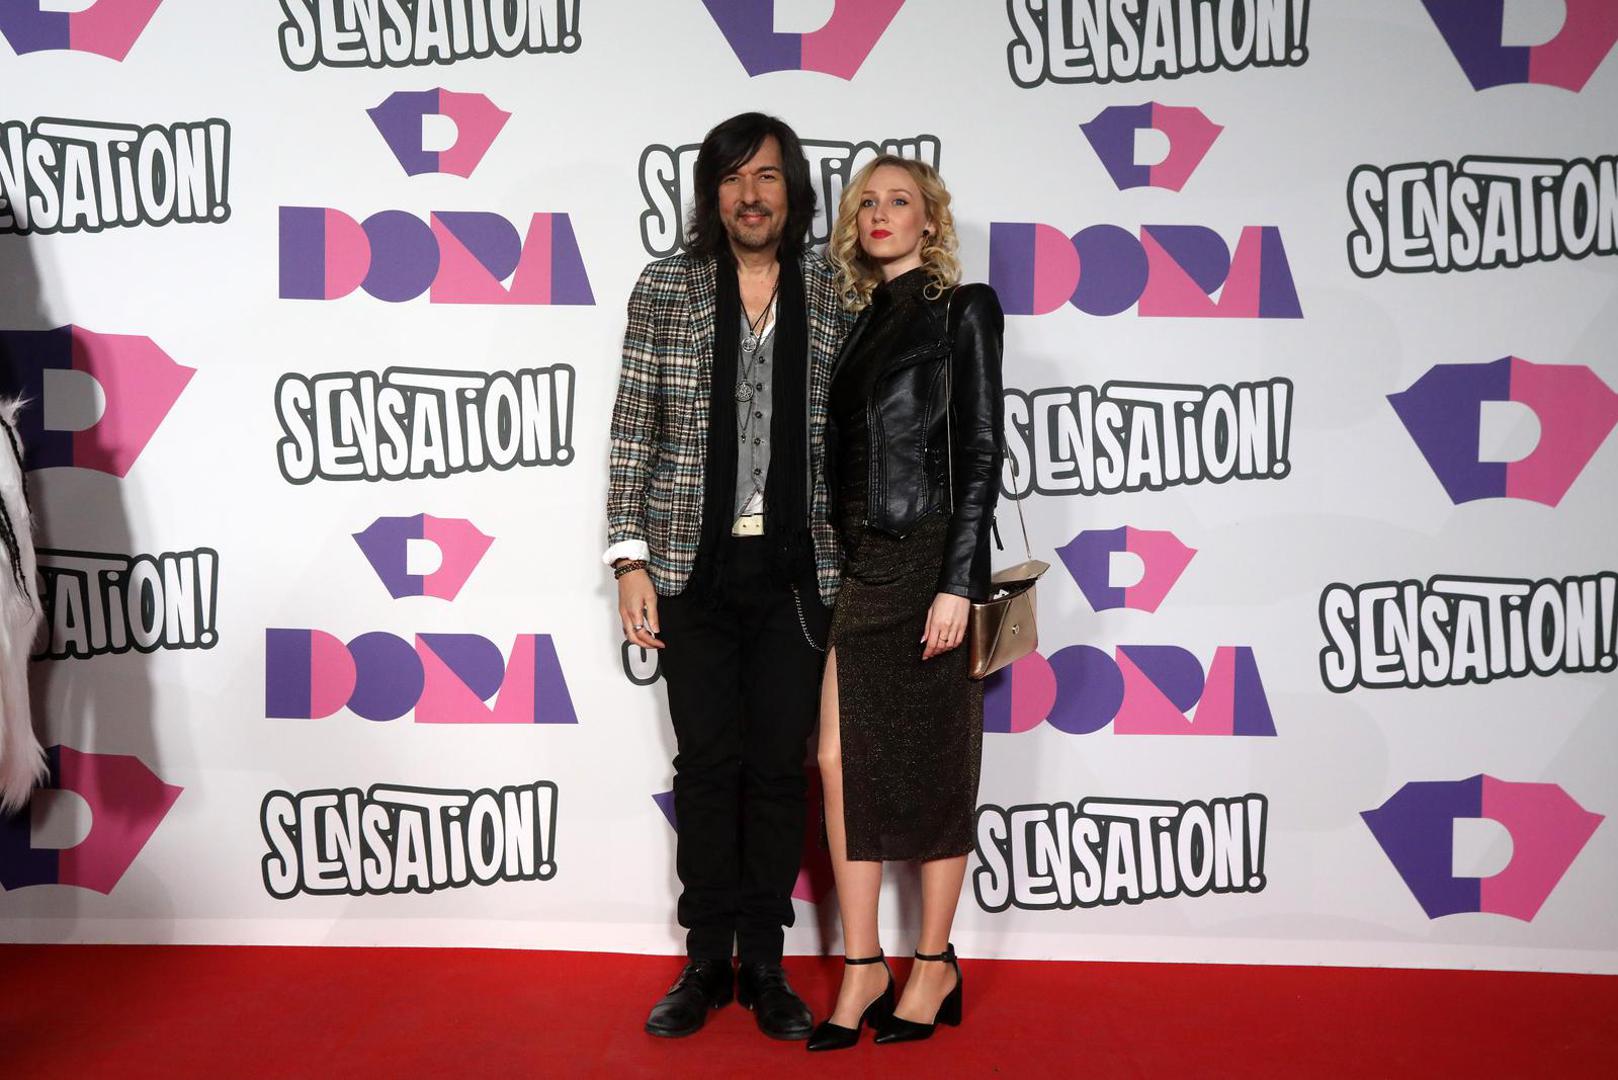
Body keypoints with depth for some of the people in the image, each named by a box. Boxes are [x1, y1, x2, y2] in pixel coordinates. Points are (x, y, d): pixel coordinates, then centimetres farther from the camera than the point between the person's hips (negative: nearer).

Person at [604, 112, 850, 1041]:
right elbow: (634, 432, 2)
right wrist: (629, 557, -4)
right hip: (694, 570, 0)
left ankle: (766, 964, 21)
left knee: (780, 767, 6)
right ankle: (707, 964, 20)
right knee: (707, 765, 6)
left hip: (798, 571, 1)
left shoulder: (835, 295, 4)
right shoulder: (665, 288, 3)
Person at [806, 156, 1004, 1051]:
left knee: (930, 767, 3)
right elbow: (843, 454, 16)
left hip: (928, 559, -6)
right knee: (840, 758, 1)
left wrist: (957, 581, -16)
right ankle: (862, 966, 12)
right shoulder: (860, 321, 17)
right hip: (858, 564, 6)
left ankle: (934, 967, 18)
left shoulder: (964, 309, -1)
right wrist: (830, 562, 10)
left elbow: (982, 449, -8)